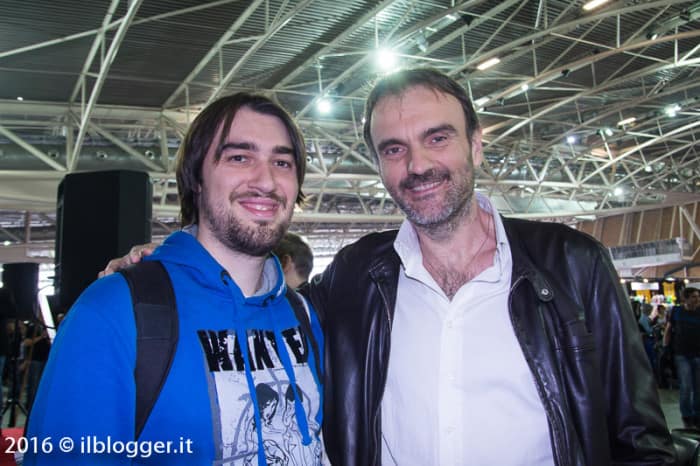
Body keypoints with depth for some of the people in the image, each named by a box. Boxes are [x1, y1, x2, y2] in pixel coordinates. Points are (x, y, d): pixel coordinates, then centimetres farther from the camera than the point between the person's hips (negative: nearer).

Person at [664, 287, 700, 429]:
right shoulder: (676, 311, 1)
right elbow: (668, 330, 9)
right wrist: (665, 348, 3)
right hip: (682, 354, -1)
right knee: (686, 386, -5)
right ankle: (686, 416, 11)